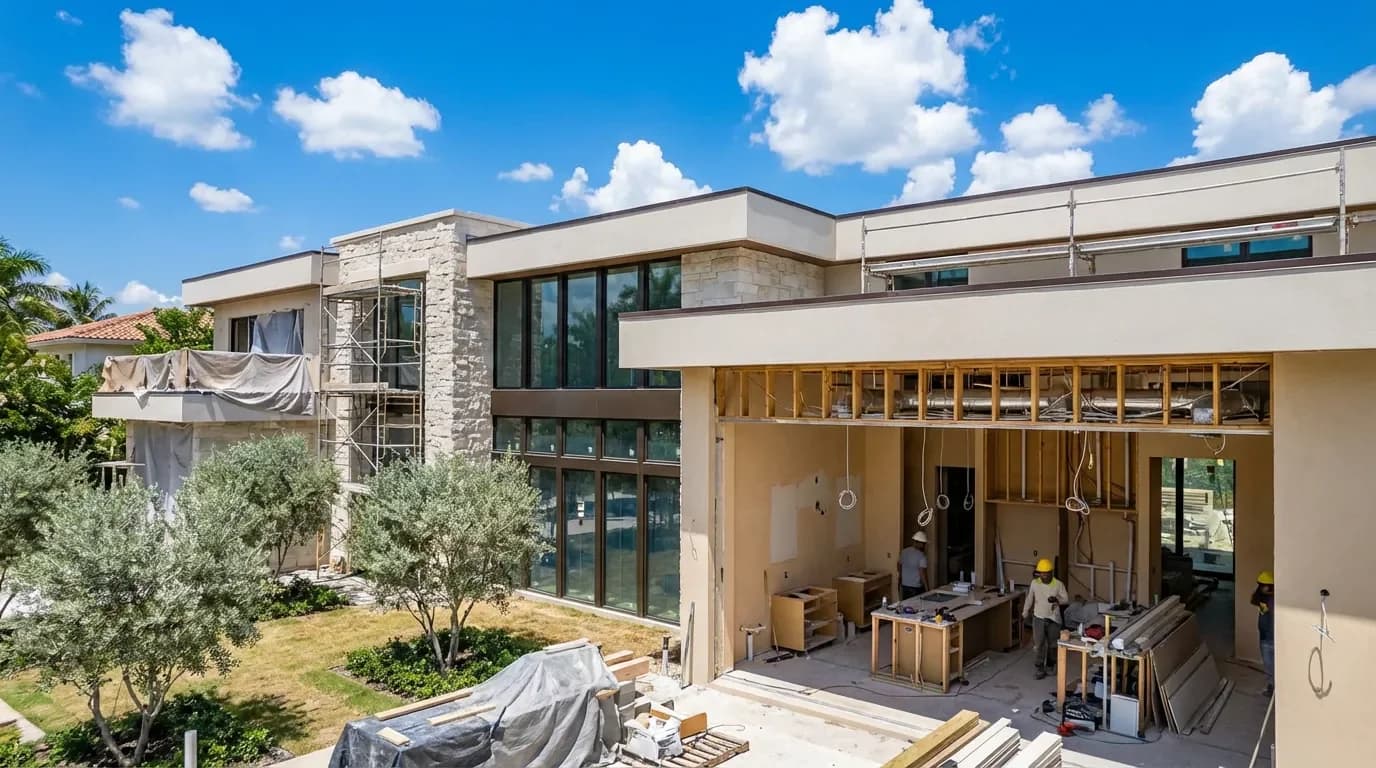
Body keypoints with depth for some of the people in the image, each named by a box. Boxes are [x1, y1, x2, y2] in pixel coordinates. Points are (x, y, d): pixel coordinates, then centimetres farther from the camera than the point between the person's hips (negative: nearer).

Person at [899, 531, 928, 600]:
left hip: (904, 585, 6)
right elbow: (922, 574, -20)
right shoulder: (921, 556, -18)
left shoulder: (904, 552, 0)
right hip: (916, 587, -6)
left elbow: (899, 567, 11)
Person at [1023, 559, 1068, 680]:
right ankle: (1040, 669, 6)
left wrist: (1057, 600, -28)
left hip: (1053, 619, 0)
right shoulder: (1034, 583, -7)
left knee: (1052, 645, 14)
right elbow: (1029, 599, 5)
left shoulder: (1058, 584, -12)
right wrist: (1024, 614, 12)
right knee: (1038, 645, -3)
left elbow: (1066, 599, -6)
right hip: (1038, 618, 0)